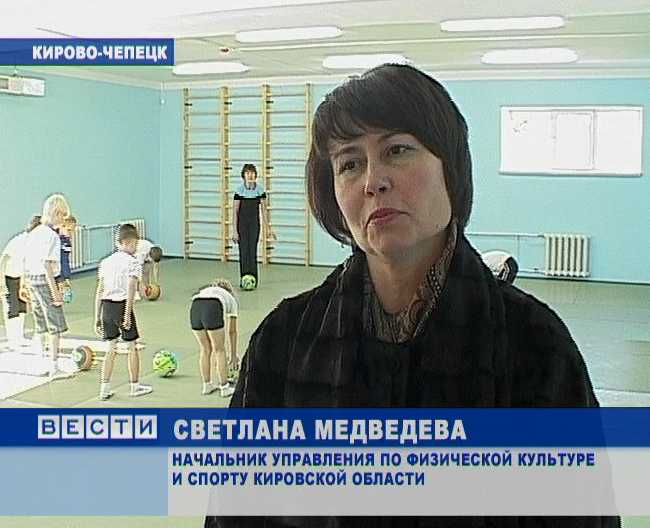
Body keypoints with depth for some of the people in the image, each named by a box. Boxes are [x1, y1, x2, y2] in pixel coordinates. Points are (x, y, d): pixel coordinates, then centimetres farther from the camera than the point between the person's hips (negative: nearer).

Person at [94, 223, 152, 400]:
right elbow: (130, 290, -19)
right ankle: (135, 386, 22)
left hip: (107, 306, 6)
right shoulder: (132, 262, -7)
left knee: (111, 349, 14)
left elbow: (99, 292, 10)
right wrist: (127, 315, -20)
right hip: (122, 306, -5)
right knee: (132, 347, 11)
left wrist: (97, 317, 13)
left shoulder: (106, 262, 11)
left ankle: (104, 389, 14)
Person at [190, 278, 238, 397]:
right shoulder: (231, 299, 33)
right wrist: (233, 355, 48)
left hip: (194, 308, 4)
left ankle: (207, 385, 32)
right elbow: (232, 331, 37)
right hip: (213, 311, -4)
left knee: (205, 349, 22)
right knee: (220, 350, 13)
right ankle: (224, 388, 19)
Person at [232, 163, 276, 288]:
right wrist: (235, 231, -10)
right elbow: (235, 211, -6)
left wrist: (268, 228, 3)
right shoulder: (239, 190, -7)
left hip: (254, 223, 1)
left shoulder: (260, 189, -1)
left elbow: (264, 210, 4)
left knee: (253, 251, -1)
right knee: (243, 251, -2)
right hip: (242, 223, -1)